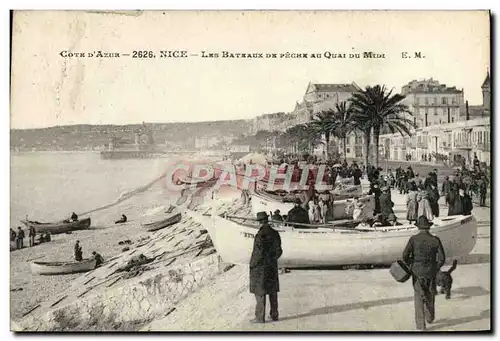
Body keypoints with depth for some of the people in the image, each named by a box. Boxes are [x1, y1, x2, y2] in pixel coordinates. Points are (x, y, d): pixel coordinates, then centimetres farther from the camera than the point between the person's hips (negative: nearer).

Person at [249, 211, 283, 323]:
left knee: (260, 293, 2)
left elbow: (258, 253, -20)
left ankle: (260, 317, 7)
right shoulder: (275, 233, 0)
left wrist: (252, 265, -7)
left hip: (260, 268, -6)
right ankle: (274, 315, 24)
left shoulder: (260, 235, -21)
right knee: (273, 291, 16)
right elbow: (279, 251, 6)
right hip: (272, 267, 6)